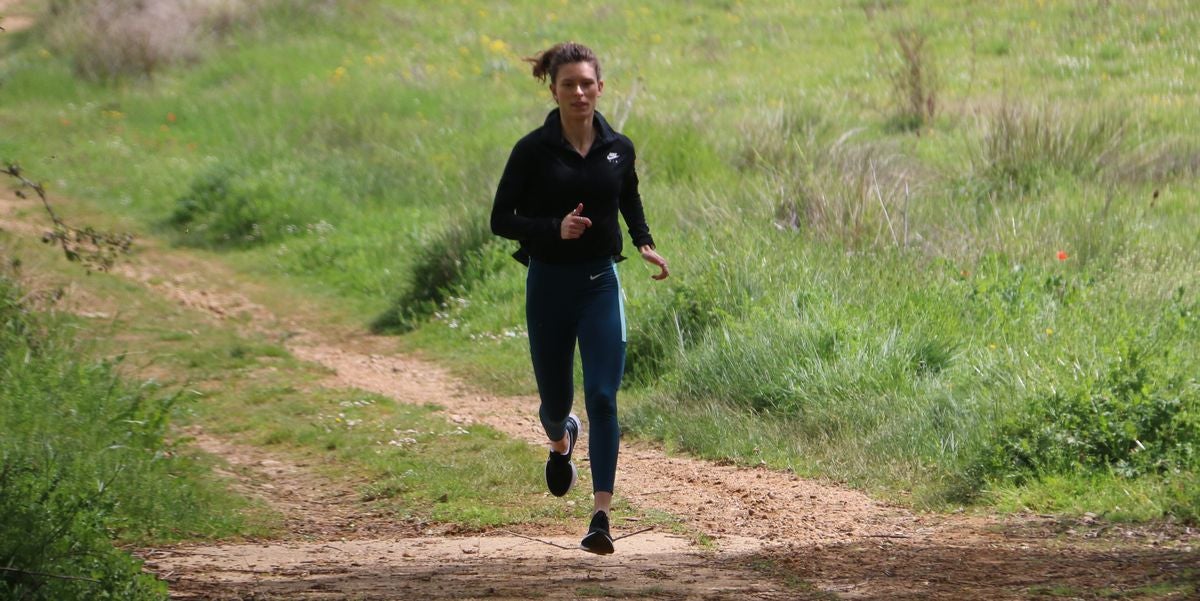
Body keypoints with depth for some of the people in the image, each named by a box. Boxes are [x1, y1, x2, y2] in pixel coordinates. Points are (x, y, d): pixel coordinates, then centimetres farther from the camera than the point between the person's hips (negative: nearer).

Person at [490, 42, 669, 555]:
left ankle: (601, 518, -13)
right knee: (555, 397, 11)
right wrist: (554, 228, -21)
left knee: (602, 397, -12)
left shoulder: (618, 148, 1)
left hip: (600, 285, 1)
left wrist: (645, 244, 4)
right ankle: (561, 441, 50)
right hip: (549, 285, -1)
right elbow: (501, 219, -6)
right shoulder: (533, 150, -8)